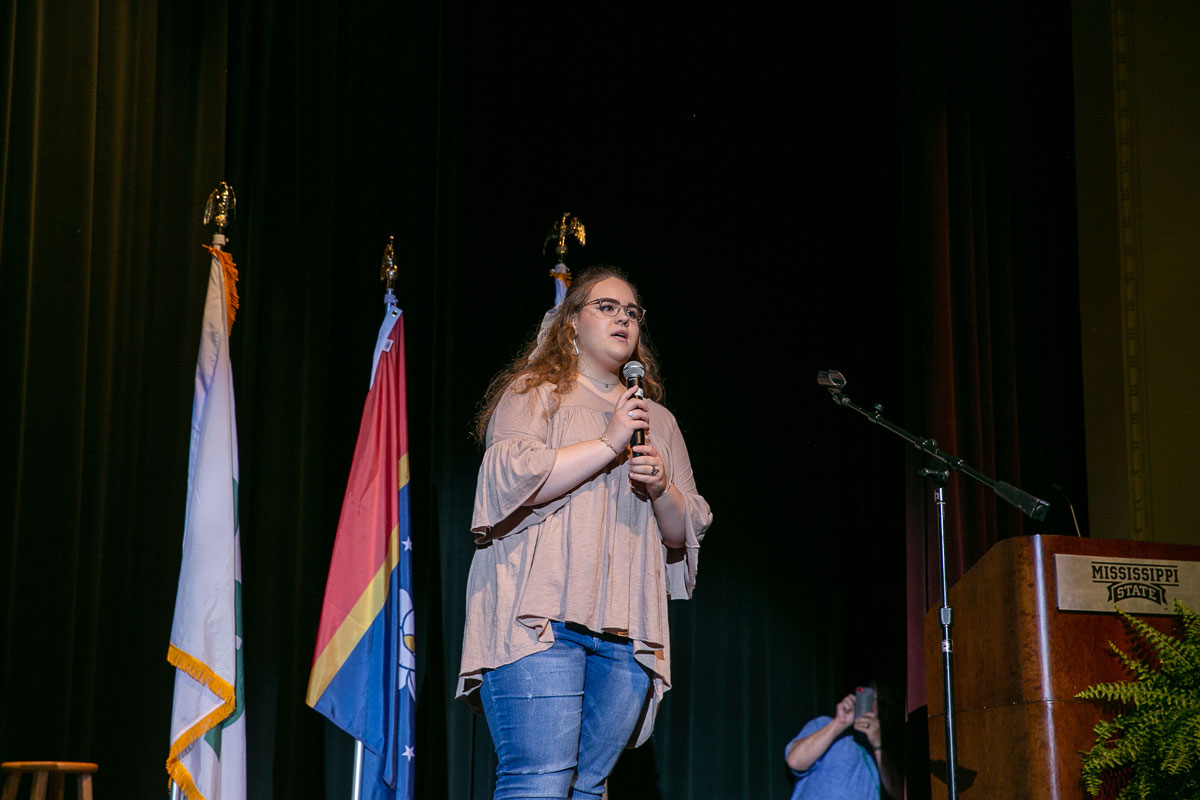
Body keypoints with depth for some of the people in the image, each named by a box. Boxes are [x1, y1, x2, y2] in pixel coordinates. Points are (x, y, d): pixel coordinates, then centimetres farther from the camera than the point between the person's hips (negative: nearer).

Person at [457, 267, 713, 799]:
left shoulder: (657, 421, 26)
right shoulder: (533, 393, 10)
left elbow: (684, 532, 25)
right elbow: (512, 478, -7)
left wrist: (662, 488, 3)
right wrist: (609, 443, -6)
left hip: (625, 631, 5)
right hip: (545, 619, -5)